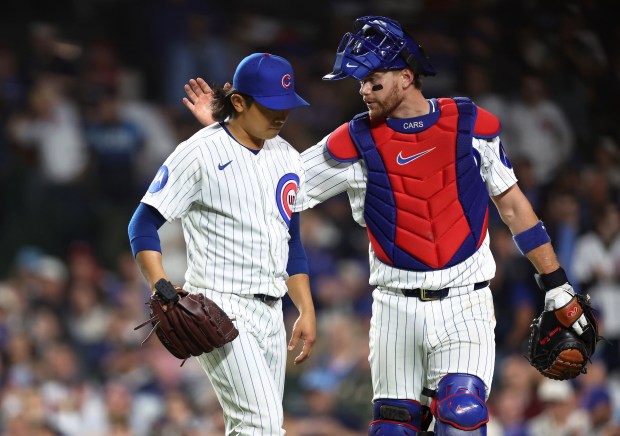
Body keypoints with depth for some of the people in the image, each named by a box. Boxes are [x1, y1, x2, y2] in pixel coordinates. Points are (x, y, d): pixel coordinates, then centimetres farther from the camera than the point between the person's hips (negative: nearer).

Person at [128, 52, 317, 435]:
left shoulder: (287, 158, 13)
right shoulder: (201, 153, -8)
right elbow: (143, 226, -9)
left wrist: (307, 311, 16)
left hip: (271, 312, 8)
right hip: (220, 305, -8)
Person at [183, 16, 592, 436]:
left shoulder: (471, 125, -1)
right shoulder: (354, 143, -2)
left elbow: (512, 204, 7)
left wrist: (557, 284, 8)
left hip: (464, 306, -1)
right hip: (397, 307, 1)